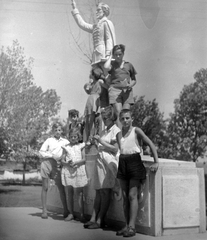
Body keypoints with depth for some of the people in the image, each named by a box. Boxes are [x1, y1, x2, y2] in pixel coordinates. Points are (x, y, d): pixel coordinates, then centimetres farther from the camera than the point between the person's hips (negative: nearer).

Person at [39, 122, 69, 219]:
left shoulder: (65, 142, 12)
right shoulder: (49, 140, 5)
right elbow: (41, 152, 0)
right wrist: (52, 155, -9)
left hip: (57, 165, 2)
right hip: (47, 163, -2)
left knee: (61, 188, -3)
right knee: (45, 187, 1)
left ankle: (66, 210, 0)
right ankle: (44, 210, 6)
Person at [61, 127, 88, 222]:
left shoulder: (81, 146, 6)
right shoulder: (66, 147, 13)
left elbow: (85, 159, -1)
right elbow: (62, 160, 8)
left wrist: (76, 162, -15)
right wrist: (67, 163, -12)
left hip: (78, 171, -3)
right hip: (67, 171, 3)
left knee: (79, 194, -4)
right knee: (69, 194, 4)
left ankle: (81, 214, 0)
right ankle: (71, 213, 12)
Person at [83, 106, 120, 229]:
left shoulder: (116, 130, -3)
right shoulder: (104, 131, 20)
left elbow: (115, 149, -10)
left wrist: (101, 141, -10)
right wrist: (95, 142, 6)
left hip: (109, 162, -7)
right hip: (100, 161, 7)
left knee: (105, 191, -8)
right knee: (98, 191, 5)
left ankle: (100, 221, -7)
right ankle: (93, 218, 5)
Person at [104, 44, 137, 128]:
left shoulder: (129, 65, 16)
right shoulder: (112, 64, 11)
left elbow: (134, 80, 20)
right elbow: (106, 67, -15)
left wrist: (130, 85, -3)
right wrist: (110, 57, 4)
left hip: (127, 91, 2)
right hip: (115, 89, -2)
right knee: (118, 113, -13)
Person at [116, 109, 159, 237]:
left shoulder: (136, 131, -4)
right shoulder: (119, 135, 12)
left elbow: (151, 144, -7)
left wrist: (156, 162, -14)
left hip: (135, 162, -5)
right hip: (123, 163, 5)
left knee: (132, 195, -11)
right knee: (125, 196, 5)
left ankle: (132, 227, -11)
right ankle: (127, 226, 9)